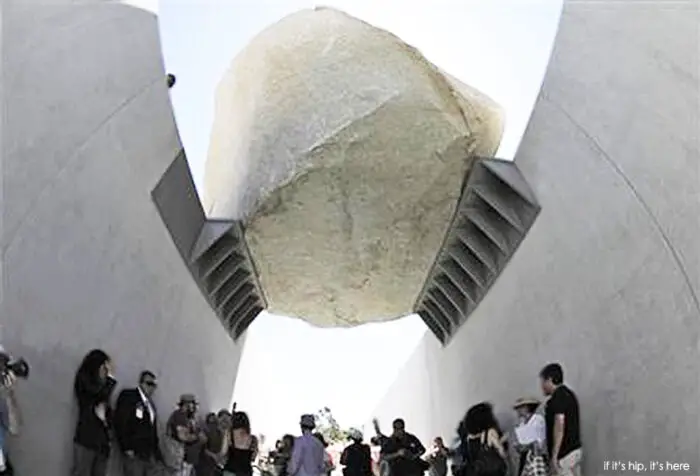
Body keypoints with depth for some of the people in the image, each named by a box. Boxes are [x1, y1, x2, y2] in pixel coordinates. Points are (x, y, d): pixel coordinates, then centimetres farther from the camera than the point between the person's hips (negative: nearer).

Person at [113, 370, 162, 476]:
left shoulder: (150, 403, 18)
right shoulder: (128, 397, -4)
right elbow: (120, 423, -12)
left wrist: (156, 451, 11)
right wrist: (126, 448, -15)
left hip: (150, 455, 7)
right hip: (134, 453, -7)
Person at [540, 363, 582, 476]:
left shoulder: (558, 397, -15)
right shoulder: (568, 394, 15)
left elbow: (560, 425, -23)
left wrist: (554, 455, -21)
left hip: (564, 453, -10)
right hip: (575, 450, 10)